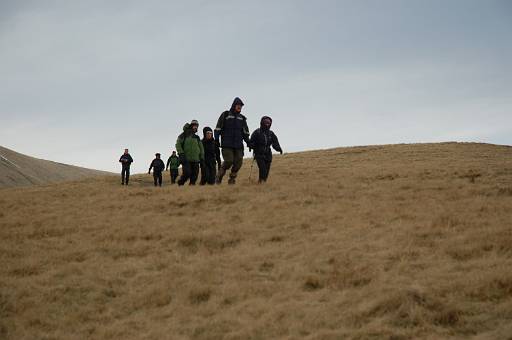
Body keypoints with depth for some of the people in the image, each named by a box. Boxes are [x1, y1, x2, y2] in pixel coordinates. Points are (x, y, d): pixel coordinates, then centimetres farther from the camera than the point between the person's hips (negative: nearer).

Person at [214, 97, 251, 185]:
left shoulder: (242, 118, 17)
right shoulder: (225, 115, 5)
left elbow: (245, 132, 22)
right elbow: (218, 128, 2)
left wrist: (248, 142, 11)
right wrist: (216, 139, -7)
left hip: (238, 145, 5)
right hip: (227, 145, -5)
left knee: (238, 162, -6)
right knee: (228, 161, -15)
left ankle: (232, 179, 5)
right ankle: (219, 177, 4)